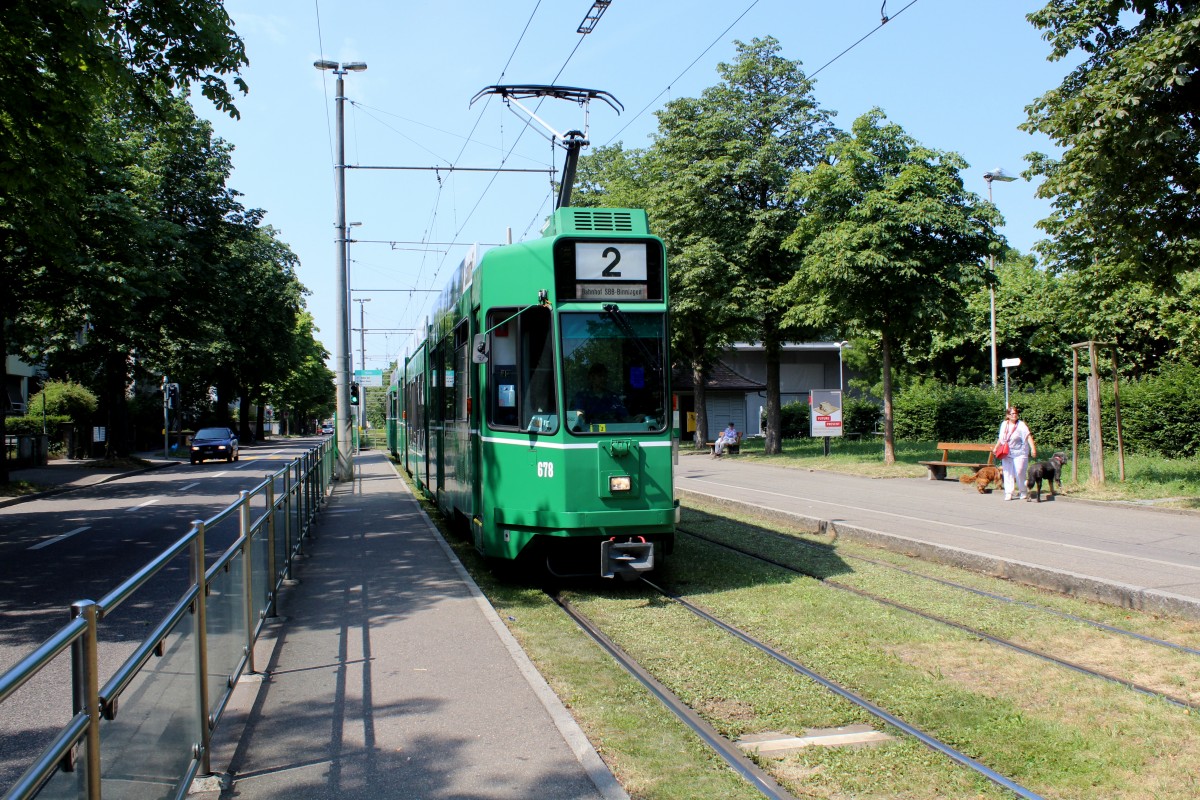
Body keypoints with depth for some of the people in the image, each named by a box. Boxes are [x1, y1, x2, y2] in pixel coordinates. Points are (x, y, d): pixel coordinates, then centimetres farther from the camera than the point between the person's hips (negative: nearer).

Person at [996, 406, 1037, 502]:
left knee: (1019, 473, -8)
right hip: (1007, 454, 5)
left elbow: (1028, 436, -19)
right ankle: (1008, 493, 9)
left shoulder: (1021, 425, -8)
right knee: (1008, 474, 4)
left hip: (1019, 453, -5)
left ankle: (1024, 493, 9)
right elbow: (1001, 438, 22)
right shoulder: (1004, 424, 9)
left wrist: (1033, 448, -30)